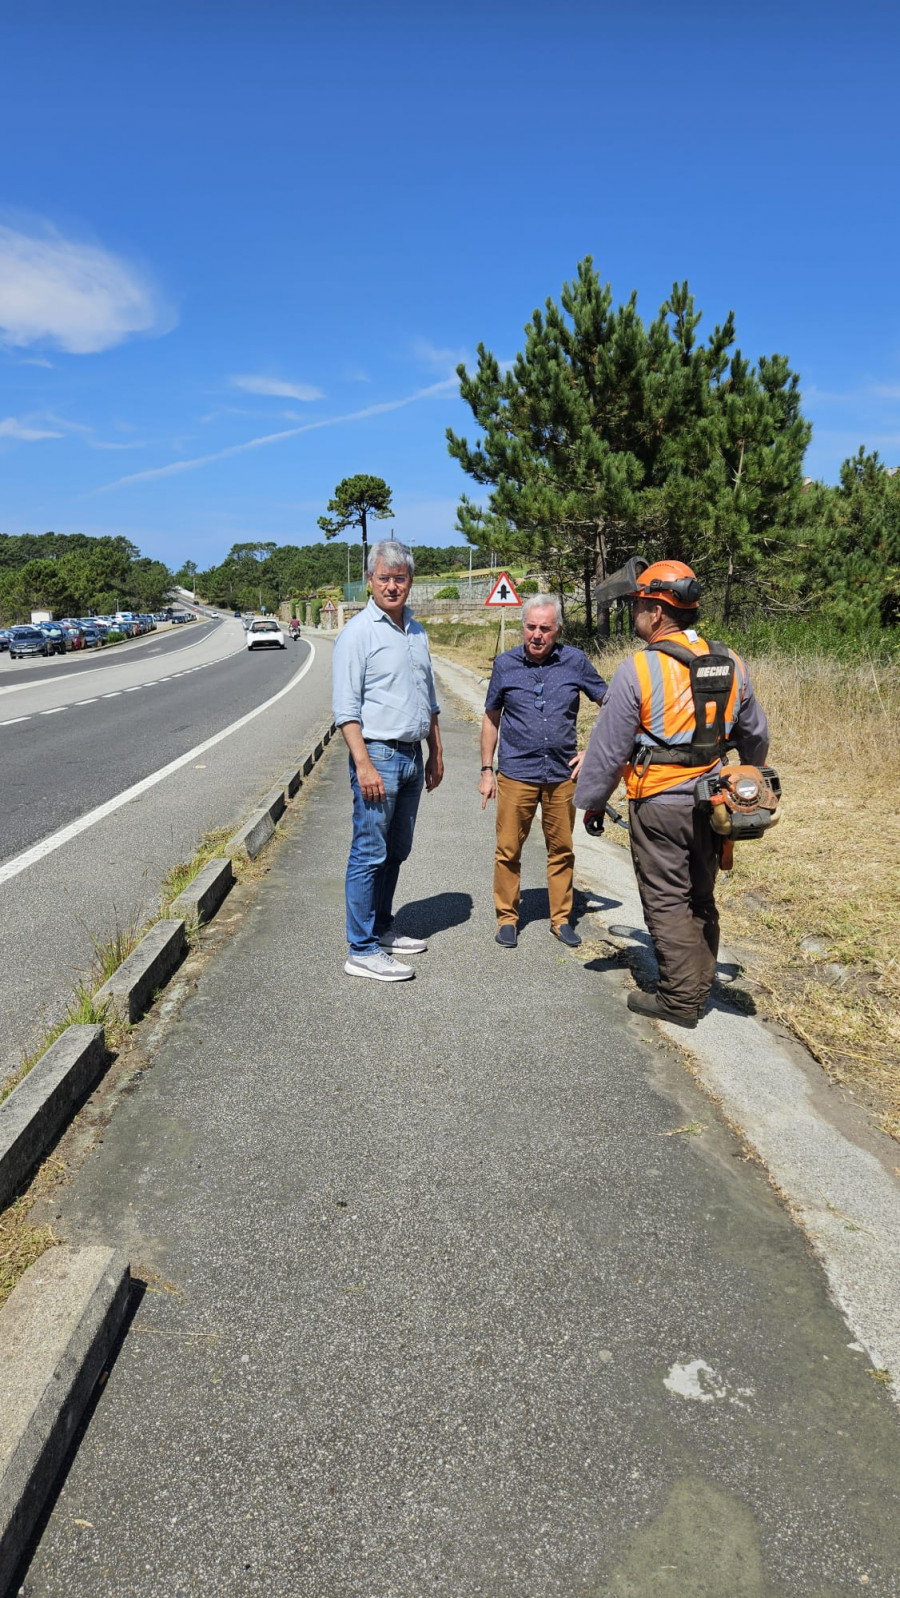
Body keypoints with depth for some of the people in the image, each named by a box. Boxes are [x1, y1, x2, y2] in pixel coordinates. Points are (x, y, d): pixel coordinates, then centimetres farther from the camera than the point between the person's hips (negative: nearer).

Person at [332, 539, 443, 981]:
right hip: (378, 754, -8)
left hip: (412, 756, 8)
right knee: (370, 854, -4)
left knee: (396, 852, 15)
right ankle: (362, 952, 3)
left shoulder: (417, 632, 14)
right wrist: (364, 765, -21)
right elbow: (346, 708, -14)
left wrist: (436, 753, 19)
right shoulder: (358, 632, -9)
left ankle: (382, 930, 29)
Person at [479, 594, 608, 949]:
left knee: (562, 851, 10)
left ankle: (561, 918, 23)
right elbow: (491, 718, 9)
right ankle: (507, 917, 18)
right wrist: (486, 770, 6)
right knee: (508, 851, 3)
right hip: (516, 774, 0)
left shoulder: (575, 661, -1)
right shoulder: (505, 664, 0)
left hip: (563, 774, 1)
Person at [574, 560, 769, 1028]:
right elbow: (756, 736, 17)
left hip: (658, 806, -6)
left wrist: (591, 801, 3)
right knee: (700, 900, 16)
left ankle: (679, 1000, 10)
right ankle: (698, 991, 27)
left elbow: (608, 748, -10)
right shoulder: (730, 664, 5)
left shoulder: (638, 669, -14)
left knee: (666, 902, 4)